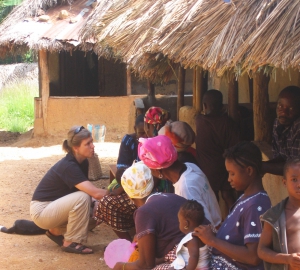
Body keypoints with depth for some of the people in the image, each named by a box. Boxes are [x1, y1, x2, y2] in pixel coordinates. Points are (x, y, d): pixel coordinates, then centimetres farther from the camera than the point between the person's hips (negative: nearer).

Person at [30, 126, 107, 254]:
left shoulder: (83, 162, 0)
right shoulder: (68, 166, -27)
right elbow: (96, 193, -35)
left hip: (55, 206, 9)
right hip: (41, 210, -9)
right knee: (83, 197, -28)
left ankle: (56, 231, 12)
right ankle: (70, 243, -13)